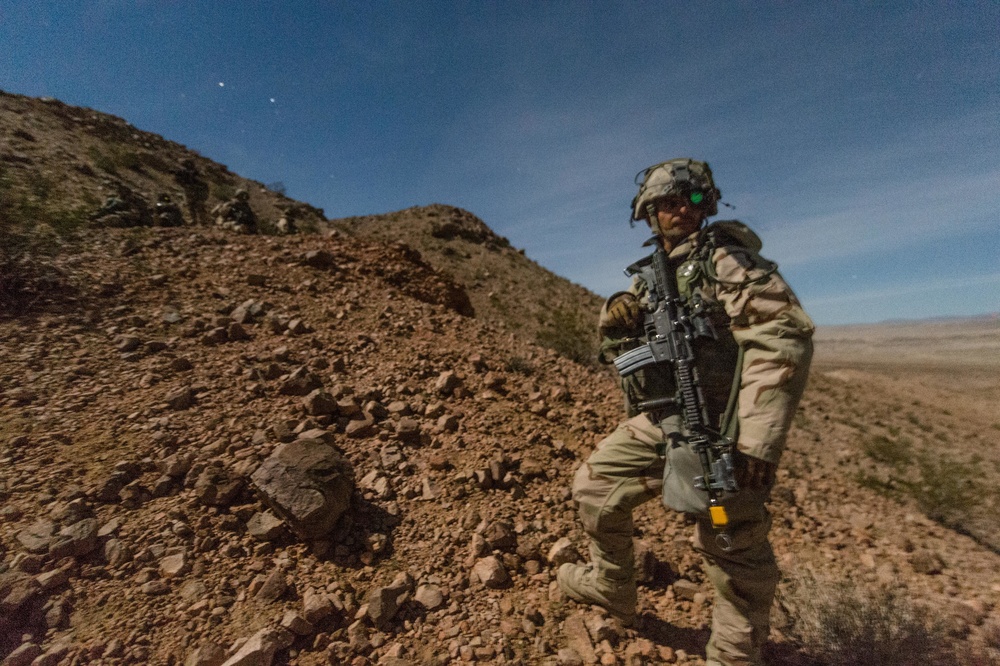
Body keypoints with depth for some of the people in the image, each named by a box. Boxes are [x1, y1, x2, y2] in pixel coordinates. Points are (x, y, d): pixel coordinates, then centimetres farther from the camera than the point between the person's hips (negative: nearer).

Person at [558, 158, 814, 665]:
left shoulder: (726, 259, -6)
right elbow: (619, 351, 16)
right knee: (593, 486, 13)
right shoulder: (649, 277, 13)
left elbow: (783, 340, -18)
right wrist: (615, 321, -8)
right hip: (657, 425, 7)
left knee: (734, 552, 3)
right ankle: (610, 587, 37)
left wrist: (757, 440, -25)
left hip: (717, 432, -6)